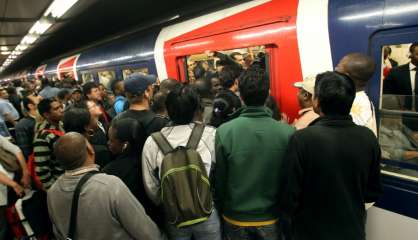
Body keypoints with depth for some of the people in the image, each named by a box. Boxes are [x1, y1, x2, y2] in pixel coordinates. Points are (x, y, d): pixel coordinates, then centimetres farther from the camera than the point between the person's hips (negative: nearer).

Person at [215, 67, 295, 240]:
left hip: (235, 218, 0)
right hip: (271, 219, 1)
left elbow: (219, 179, -11)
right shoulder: (288, 132, -19)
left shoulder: (224, 132, -21)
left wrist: (222, 209, 6)